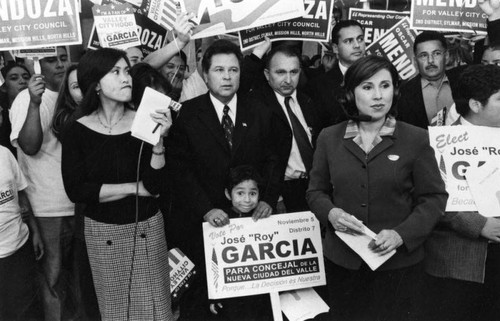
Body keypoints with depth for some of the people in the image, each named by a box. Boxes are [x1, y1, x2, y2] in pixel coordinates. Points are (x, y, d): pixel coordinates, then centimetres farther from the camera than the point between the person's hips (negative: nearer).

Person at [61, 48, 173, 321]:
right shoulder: (78, 131, -7)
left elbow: (154, 184, -13)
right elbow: (75, 190, -12)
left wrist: (158, 140, -27)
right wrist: (135, 188, -13)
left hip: (147, 227, 0)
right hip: (103, 232, 0)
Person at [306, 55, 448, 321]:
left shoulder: (416, 139, -4)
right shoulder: (329, 138, 2)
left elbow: (434, 197, -3)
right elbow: (316, 191, 8)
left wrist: (401, 234, -17)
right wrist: (330, 213, -13)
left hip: (399, 263, -2)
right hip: (341, 260, 2)